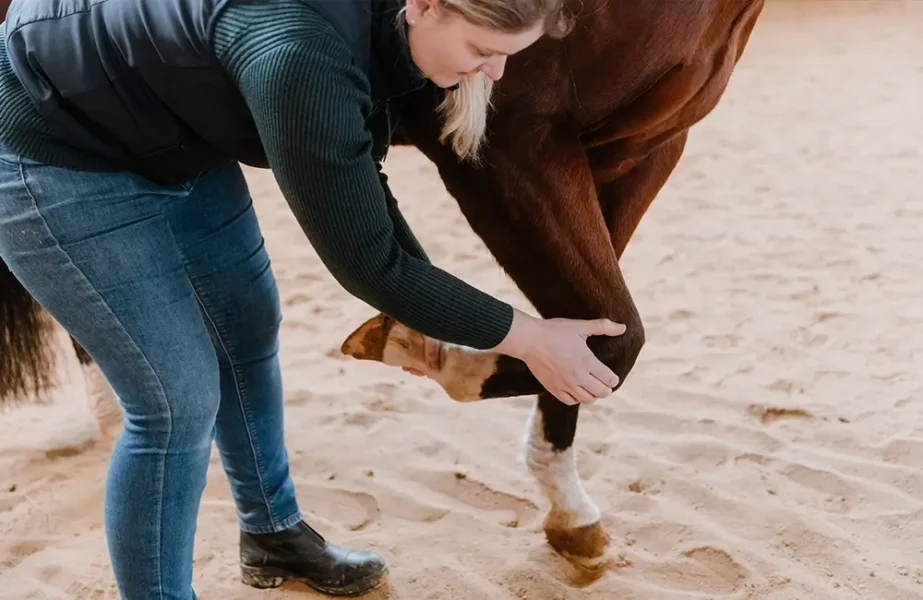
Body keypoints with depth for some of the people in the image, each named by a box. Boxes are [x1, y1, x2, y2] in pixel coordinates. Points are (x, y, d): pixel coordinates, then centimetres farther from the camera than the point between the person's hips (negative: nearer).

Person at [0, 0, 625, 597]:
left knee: (250, 331, 16)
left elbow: (358, 191, 5)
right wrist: (527, 337, -20)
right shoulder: (301, 50, -38)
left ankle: (273, 535, 38)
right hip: (55, 158, -9)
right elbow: (366, 261, -29)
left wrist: (431, 317, 4)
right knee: (180, 398, -6)